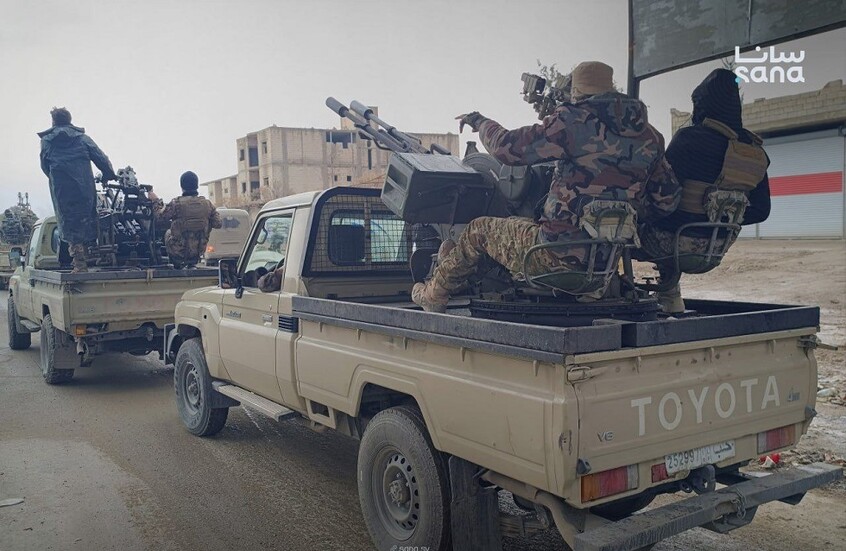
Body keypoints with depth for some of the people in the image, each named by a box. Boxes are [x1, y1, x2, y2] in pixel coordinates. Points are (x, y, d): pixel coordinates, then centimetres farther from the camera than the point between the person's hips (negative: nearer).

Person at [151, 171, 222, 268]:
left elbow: (160, 218, -6)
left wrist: (156, 201, 8)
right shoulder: (207, 204, -9)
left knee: (168, 233, 29)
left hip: (178, 252, -2)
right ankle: (192, 262, 26)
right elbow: (218, 224, -2)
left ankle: (177, 263, 27)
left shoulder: (176, 203, -18)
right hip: (198, 252, 2)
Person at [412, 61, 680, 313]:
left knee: (479, 229, 17)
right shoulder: (649, 137, 6)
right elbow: (667, 200, 9)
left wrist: (480, 122, 9)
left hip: (560, 255, -6)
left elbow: (508, 148, -11)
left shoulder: (573, 121, -12)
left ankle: (434, 295, 34)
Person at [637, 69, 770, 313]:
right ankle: (671, 301, 33)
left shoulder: (689, 138, -17)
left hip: (676, 239, -6)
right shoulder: (756, 152, 3)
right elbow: (761, 210, 7)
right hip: (717, 246, 7)